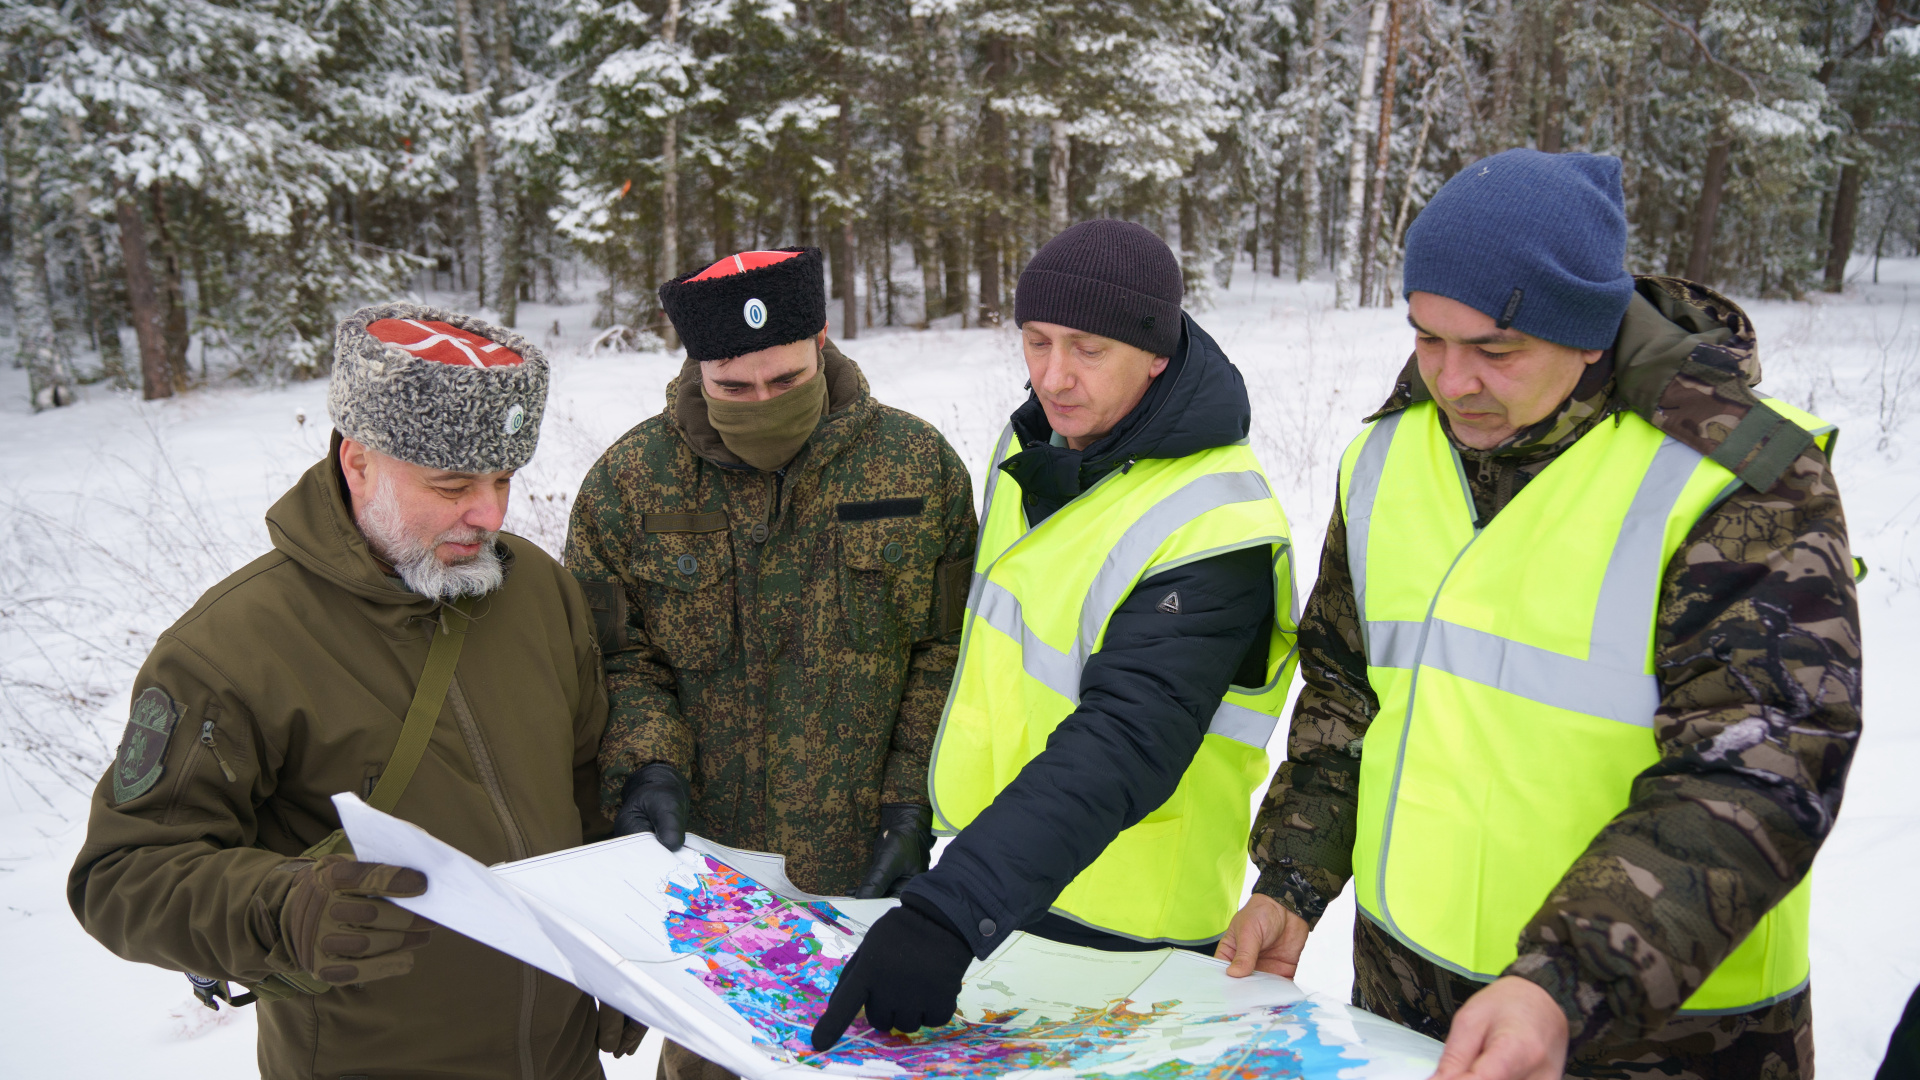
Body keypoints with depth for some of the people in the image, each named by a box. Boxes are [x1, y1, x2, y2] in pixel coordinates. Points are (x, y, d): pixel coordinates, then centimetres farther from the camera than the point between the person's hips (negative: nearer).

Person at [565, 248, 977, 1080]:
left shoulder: (919, 466, -4)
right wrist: (644, 766, -16)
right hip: (704, 870, 0)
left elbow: (949, 652, 0)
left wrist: (913, 807, -5)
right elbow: (610, 658, 1)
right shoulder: (630, 482, -4)